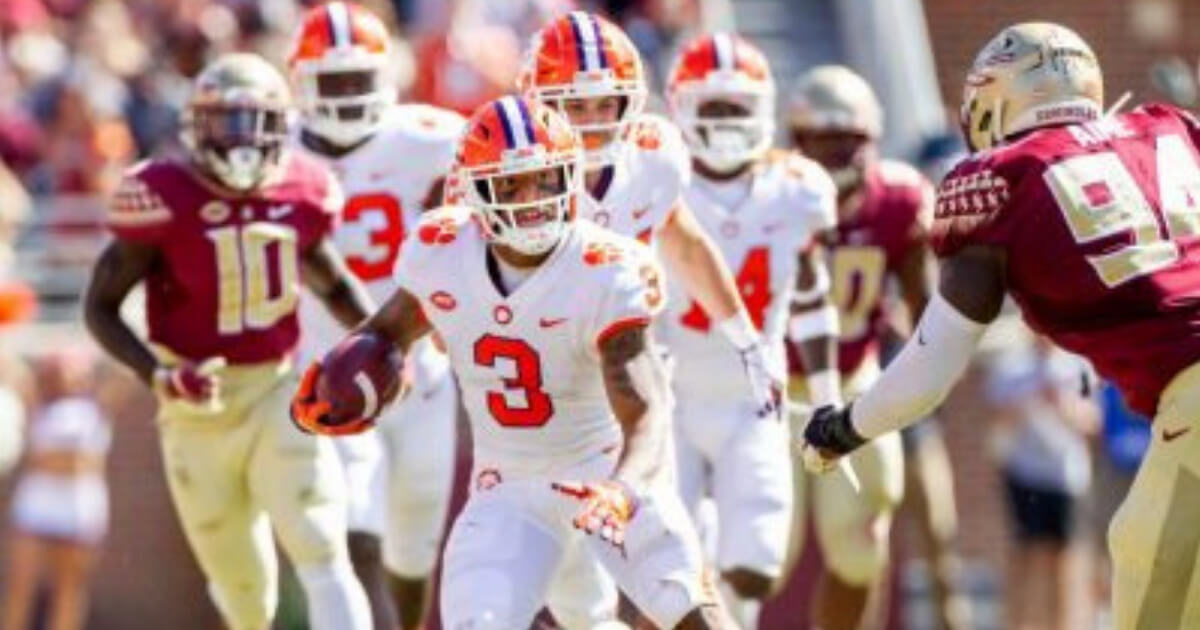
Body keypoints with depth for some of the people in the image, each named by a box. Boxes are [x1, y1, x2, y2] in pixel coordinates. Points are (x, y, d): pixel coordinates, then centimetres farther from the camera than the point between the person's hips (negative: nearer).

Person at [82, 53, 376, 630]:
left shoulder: (301, 193, -2)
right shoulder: (164, 198, -14)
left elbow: (334, 284, 18)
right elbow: (100, 306, -8)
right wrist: (157, 374, -23)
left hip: (280, 392, 2)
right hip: (200, 403, -2)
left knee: (323, 557, -14)